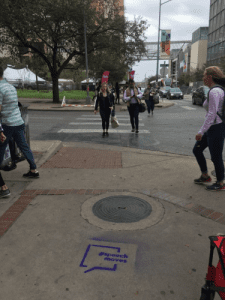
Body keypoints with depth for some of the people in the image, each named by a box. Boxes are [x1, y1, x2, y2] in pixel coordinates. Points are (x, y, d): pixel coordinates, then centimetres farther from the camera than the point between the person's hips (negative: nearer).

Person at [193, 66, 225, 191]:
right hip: (212, 128, 10)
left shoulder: (214, 91, -19)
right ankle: (205, 176, 30)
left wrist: (201, 132, -22)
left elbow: (212, 114, -25)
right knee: (197, 150, 16)